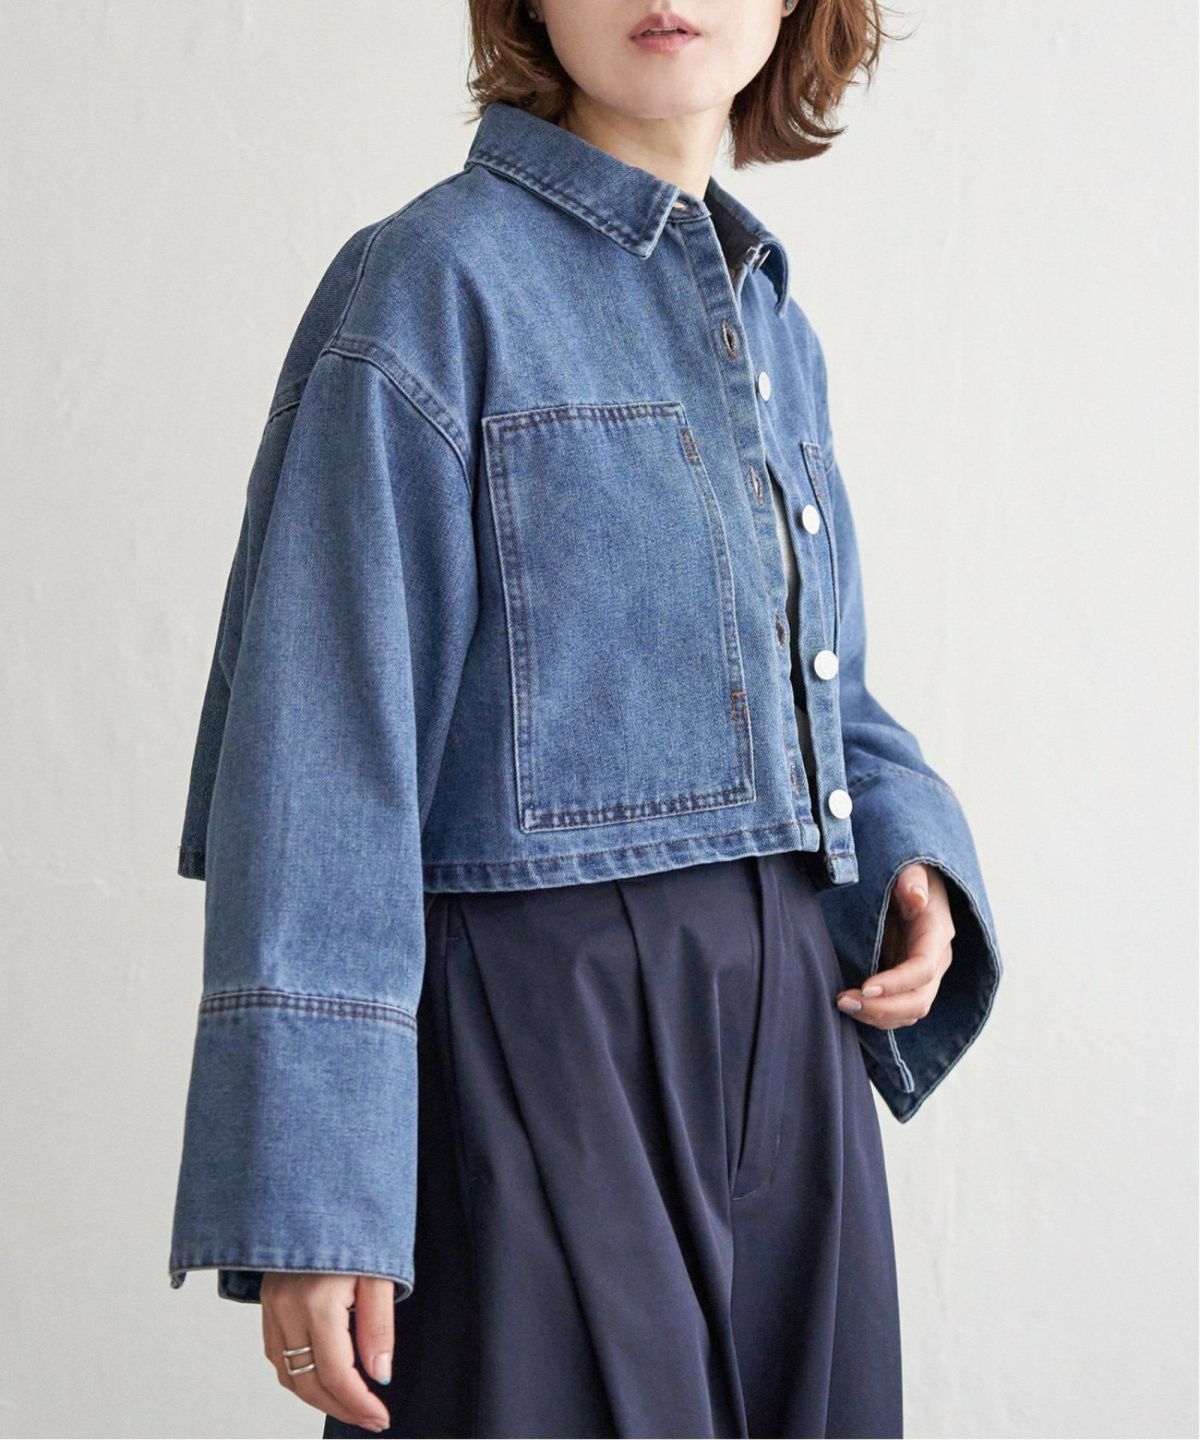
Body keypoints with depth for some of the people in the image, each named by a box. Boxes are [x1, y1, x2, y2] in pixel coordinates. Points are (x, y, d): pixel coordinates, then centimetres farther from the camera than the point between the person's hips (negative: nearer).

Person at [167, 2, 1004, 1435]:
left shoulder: (777, 331, 13)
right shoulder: (427, 283, -9)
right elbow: (322, 753, -14)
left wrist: (912, 856, 0)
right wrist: (305, 1202, -19)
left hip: (788, 1038, 7)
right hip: (541, 1033, -7)